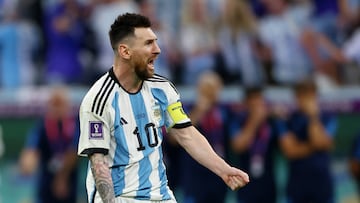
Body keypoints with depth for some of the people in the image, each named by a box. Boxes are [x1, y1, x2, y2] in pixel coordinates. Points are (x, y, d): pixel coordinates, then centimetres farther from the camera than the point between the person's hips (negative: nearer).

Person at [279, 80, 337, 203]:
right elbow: (290, 150, -9)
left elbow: (320, 142, -17)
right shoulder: (290, 120, 0)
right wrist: (312, 146, -12)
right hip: (297, 184, 0)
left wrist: (314, 118, -17)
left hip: (322, 182, 0)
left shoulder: (328, 119, 0)